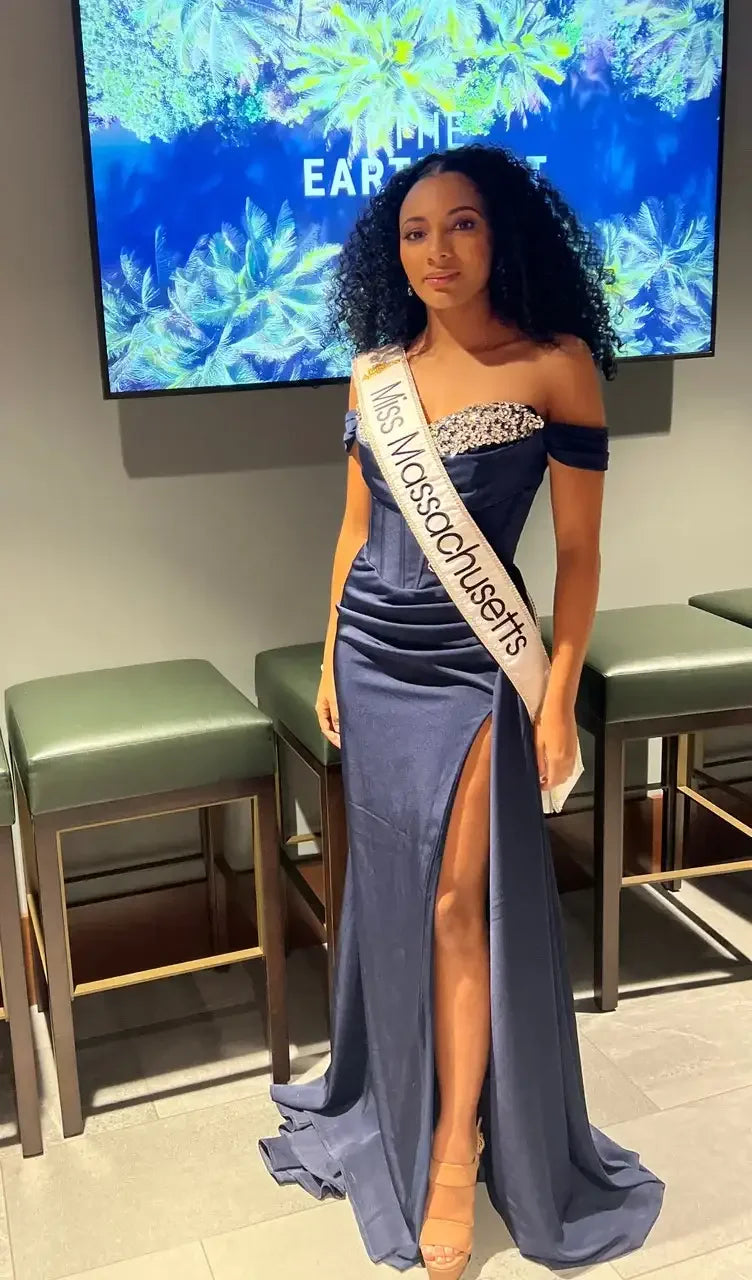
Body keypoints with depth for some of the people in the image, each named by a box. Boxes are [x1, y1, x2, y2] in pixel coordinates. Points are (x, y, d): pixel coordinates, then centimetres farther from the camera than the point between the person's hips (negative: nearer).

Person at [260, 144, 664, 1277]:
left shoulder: (556, 364, -8)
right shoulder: (377, 373, 5)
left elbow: (578, 551, -7)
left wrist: (558, 696, -10)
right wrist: (332, 662, 14)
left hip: (474, 666, -4)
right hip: (373, 658, 5)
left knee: (459, 903, 0)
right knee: (392, 894, 15)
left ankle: (454, 1155, 18)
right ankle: (398, 1104, 37)